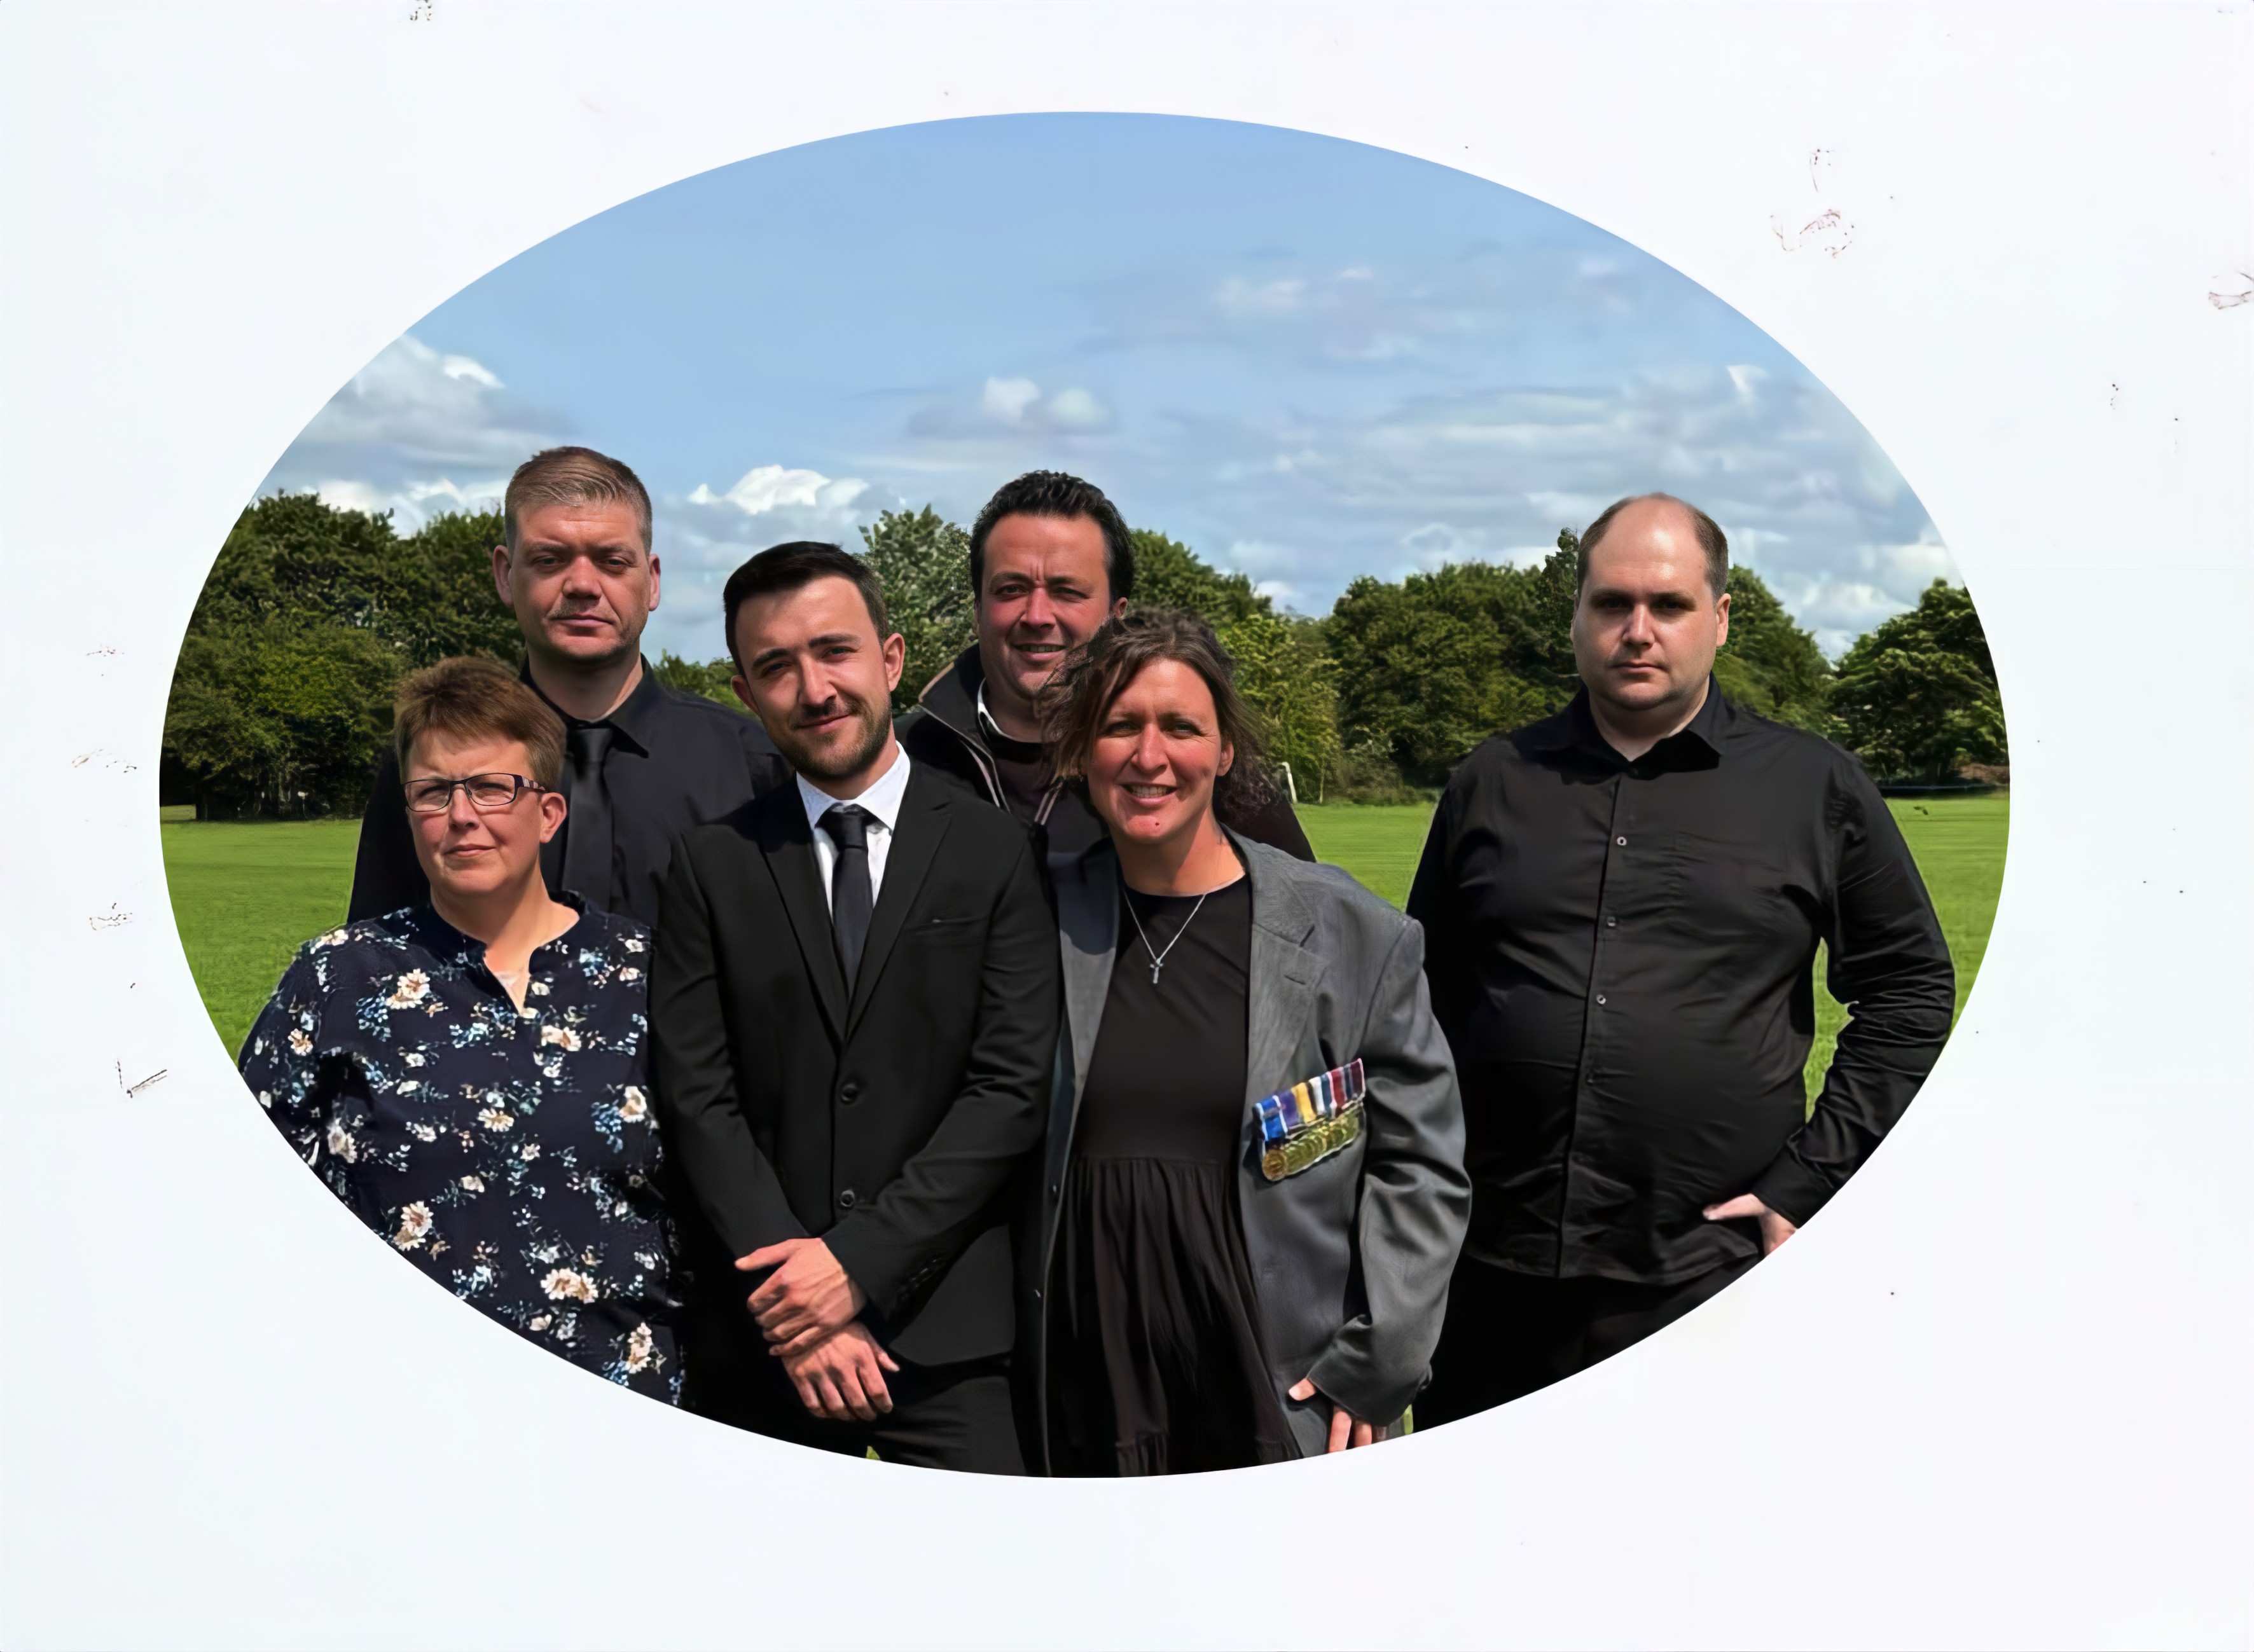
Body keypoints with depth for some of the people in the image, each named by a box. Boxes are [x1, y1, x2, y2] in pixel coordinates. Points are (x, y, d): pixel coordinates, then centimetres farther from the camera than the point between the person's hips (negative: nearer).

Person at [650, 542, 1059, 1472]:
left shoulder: (998, 853, 1)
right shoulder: (712, 866, 6)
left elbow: (1011, 1089, -5)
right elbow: (697, 1098, 0)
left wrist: (858, 1261, -12)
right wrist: (794, 1292, -10)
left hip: (953, 1329, -1)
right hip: (763, 1332, 1)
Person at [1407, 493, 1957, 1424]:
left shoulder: (1815, 787, 5)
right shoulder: (1493, 784, 10)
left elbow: (1909, 987, 7)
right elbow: (1425, 998, 15)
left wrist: (1808, 1182, -1)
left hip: (1712, 1274, -2)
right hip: (1493, 1273, 2)